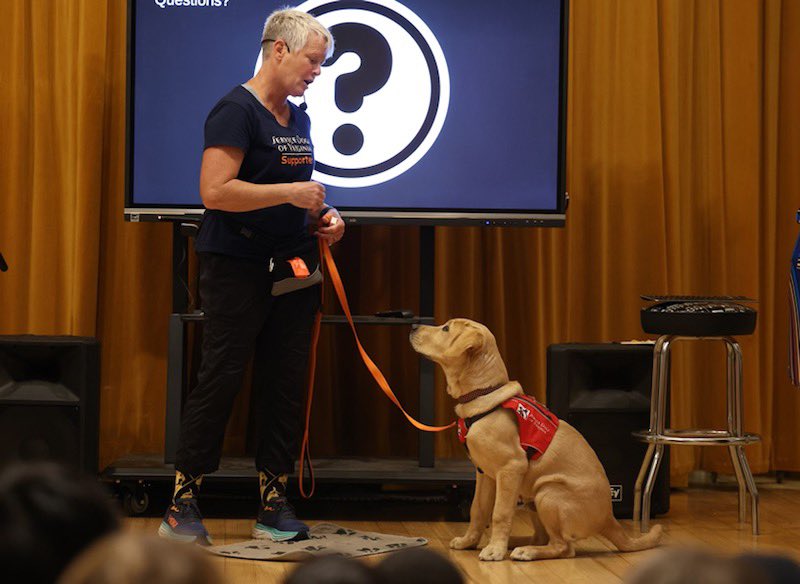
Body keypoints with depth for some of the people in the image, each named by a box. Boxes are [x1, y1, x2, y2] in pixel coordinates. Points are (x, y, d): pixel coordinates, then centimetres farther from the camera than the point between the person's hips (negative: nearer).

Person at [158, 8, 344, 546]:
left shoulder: (298, 119, 15)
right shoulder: (237, 111, -11)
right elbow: (215, 192, -20)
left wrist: (322, 214, 9)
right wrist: (289, 192, -19)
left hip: (293, 269, 8)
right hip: (238, 269, -8)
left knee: (286, 384, 6)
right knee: (221, 380, -6)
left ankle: (274, 506, 13)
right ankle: (183, 506, 1)